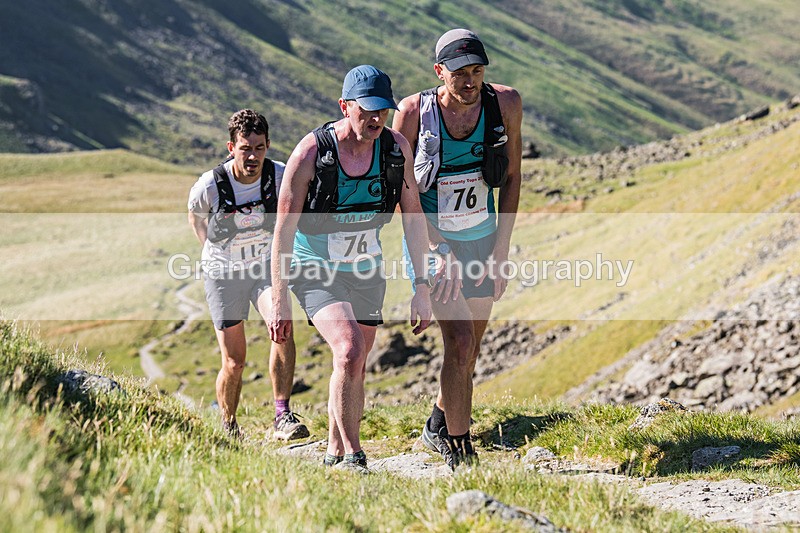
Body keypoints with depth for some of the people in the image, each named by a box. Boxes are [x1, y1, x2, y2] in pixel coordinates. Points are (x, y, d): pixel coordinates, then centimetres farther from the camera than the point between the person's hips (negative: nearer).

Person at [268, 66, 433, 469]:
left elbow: (413, 216, -1)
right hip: (315, 271, -5)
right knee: (349, 350, -25)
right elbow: (284, 228, -17)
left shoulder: (396, 148, -11)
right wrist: (279, 301, -17)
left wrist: (422, 288, -3)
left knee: (355, 367, 12)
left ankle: (335, 454, 30)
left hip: (367, 270, 5)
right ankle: (353, 456, -15)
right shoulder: (311, 152, -22)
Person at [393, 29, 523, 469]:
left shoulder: (505, 105, -12)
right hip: (430, 239, -4)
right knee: (459, 343, -17)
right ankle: (458, 450, -4)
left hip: (482, 239, 4)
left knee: (469, 352, 13)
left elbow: (511, 178, 0)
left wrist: (500, 253, -4)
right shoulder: (414, 112, -20)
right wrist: (442, 254, -21)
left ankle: (437, 428, 38)